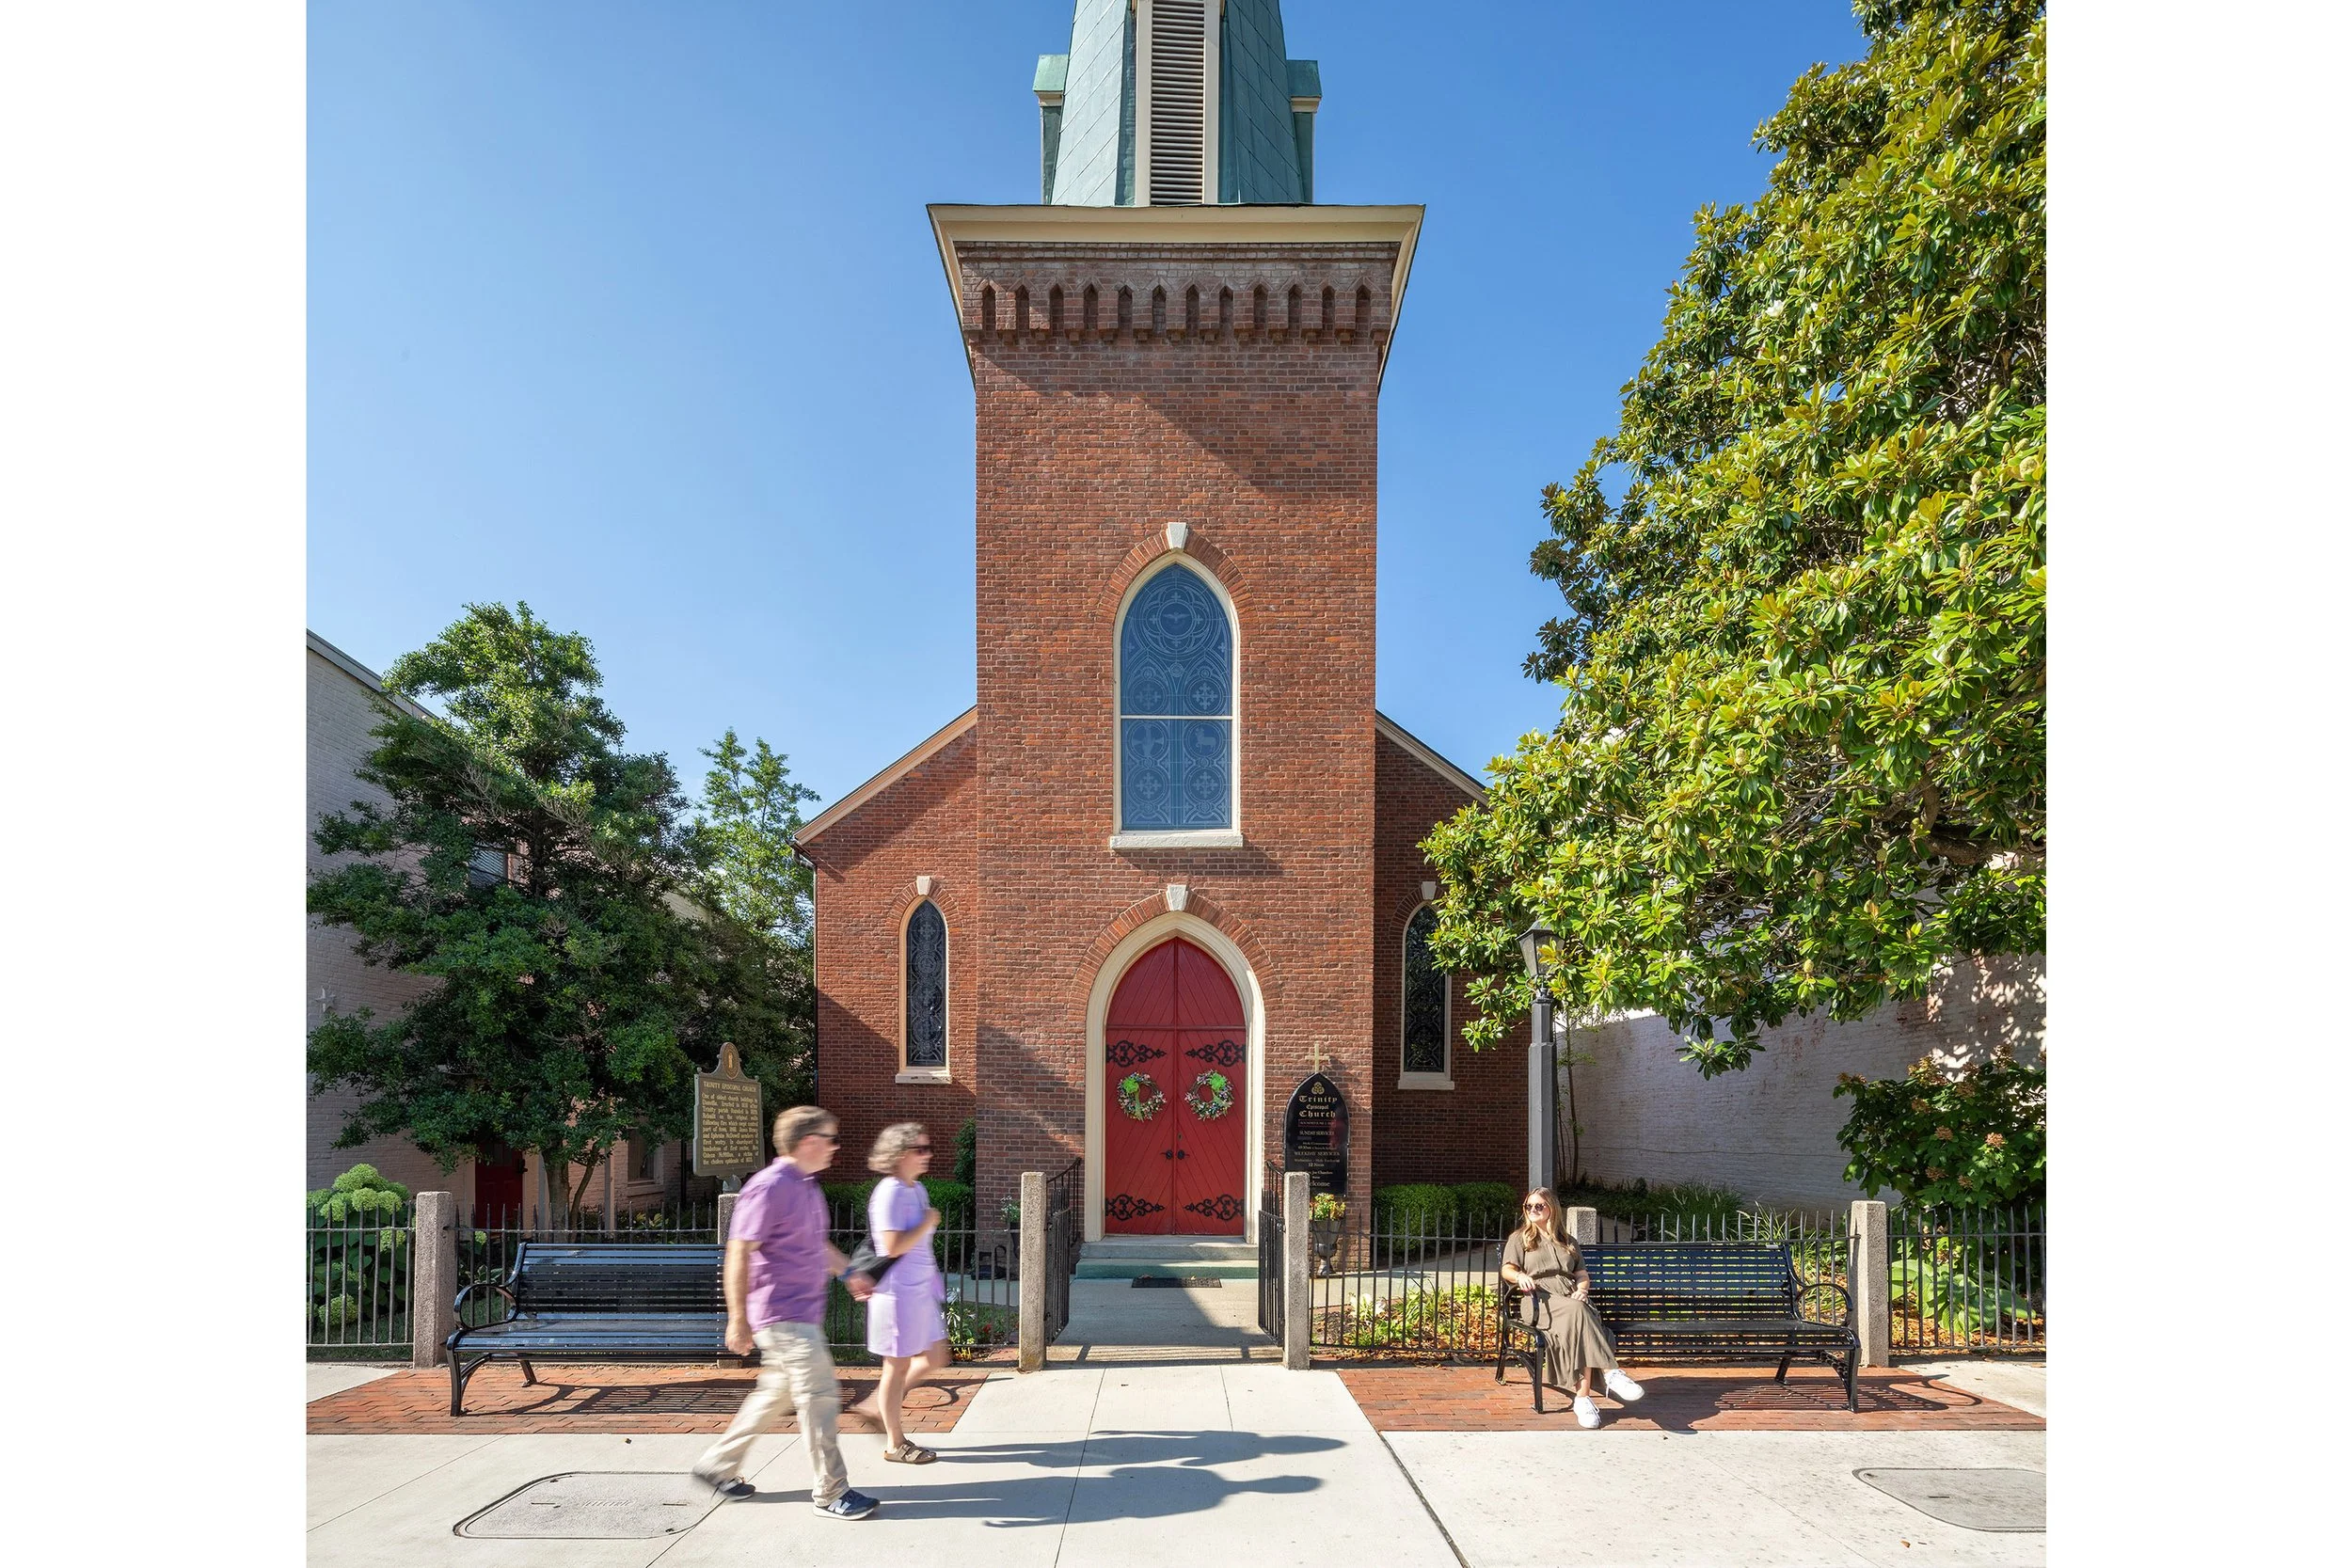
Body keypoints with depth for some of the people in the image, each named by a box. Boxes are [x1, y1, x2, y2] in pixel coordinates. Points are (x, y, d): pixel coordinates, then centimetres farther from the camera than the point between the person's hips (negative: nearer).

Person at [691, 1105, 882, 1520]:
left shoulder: (806, 1187, 12)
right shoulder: (769, 1187, -19)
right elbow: (739, 1253, -20)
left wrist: (848, 1273, 26)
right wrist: (738, 1319, -21)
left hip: (804, 1312, 10)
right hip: (783, 1316, -10)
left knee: (777, 1393, 19)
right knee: (820, 1394, -7)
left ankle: (717, 1466, 33)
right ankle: (830, 1493, 3)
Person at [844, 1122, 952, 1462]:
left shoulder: (917, 1189, 10)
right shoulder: (890, 1192, -19)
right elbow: (893, 1246, -27)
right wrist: (928, 1223, -16)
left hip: (921, 1291, 9)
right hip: (898, 1293, -9)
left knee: (935, 1358, 15)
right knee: (898, 1367, 5)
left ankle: (878, 1403, 29)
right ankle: (895, 1444, 20)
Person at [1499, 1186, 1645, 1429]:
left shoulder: (1568, 1242, 29)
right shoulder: (1519, 1238, 20)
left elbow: (1582, 1274, 23)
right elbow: (1507, 1270, 7)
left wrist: (1582, 1289, 0)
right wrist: (1520, 1276, -16)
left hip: (1571, 1298, 3)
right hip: (1539, 1300, -3)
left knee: (1578, 1321, -36)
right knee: (1577, 1312, -37)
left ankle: (1583, 1397, -45)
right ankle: (1610, 1372, -45)